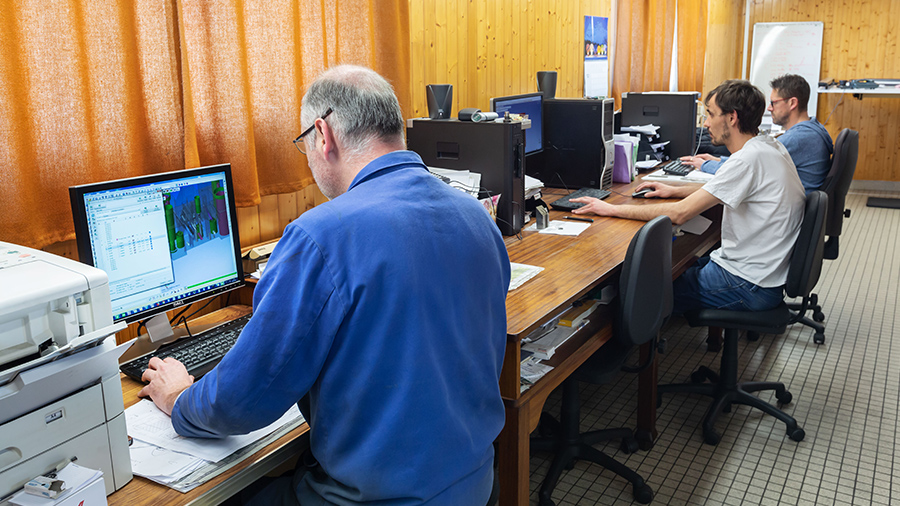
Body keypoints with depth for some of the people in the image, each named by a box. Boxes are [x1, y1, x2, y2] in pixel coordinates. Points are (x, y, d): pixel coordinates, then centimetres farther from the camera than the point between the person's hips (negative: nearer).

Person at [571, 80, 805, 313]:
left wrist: (613, 209, -18)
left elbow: (679, 213, -24)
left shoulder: (749, 159, -23)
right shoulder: (769, 146, 7)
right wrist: (675, 190, 18)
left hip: (751, 286, -9)